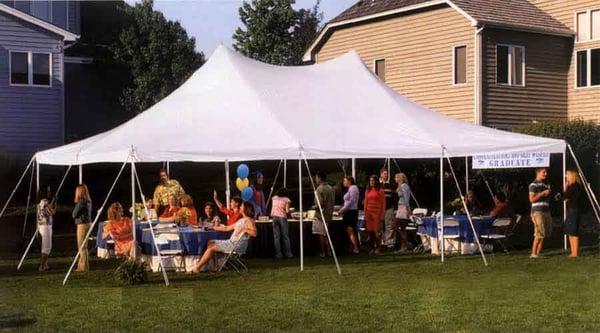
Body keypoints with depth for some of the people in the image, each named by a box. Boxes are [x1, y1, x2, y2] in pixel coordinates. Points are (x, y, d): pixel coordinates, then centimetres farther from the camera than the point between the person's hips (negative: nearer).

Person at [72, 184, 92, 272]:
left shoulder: (81, 202, -17)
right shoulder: (88, 201, 9)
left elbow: (74, 214, -11)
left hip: (82, 224, -9)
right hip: (88, 223, 9)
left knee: (82, 246, -1)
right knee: (84, 246, 16)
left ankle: (84, 266, 2)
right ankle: (82, 265, 23)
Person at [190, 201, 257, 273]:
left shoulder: (248, 220, -8)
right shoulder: (240, 220, 22)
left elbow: (254, 233, -22)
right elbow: (227, 228, 27)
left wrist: (244, 229, -28)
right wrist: (214, 228, 30)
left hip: (237, 244, -10)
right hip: (231, 242, 10)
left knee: (211, 248, -14)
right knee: (210, 242, 8)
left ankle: (197, 268, -9)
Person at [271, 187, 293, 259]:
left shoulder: (274, 198, 11)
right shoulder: (286, 200, 0)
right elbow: (287, 211, -5)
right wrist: (288, 211, 16)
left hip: (275, 217, 3)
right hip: (282, 217, -3)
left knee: (276, 236, 3)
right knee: (285, 236, 4)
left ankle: (278, 254, 0)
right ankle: (288, 253, 5)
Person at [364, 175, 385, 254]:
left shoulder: (380, 191, 0)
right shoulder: (367, 191, 14)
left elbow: (383, 203, -1)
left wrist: (382, 214, -7)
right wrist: (365, 214, 10)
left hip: (377, 212, -4)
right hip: (369, 212, 4)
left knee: (377, 231, -7)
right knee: (370, 231, 3)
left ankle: (377, 248, 0)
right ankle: (372, 248, 9)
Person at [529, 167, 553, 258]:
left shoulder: (546, 184, 20)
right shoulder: (533, 185, -6)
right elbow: (531, 199, -14)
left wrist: (549, 192, 11)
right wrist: (543, 193, -15)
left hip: (546, 211, 8)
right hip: (537, 211, -8)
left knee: (545, 234, 5)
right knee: (539, 233, -12)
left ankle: (538, 253, 9)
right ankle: (533, 253, -7)